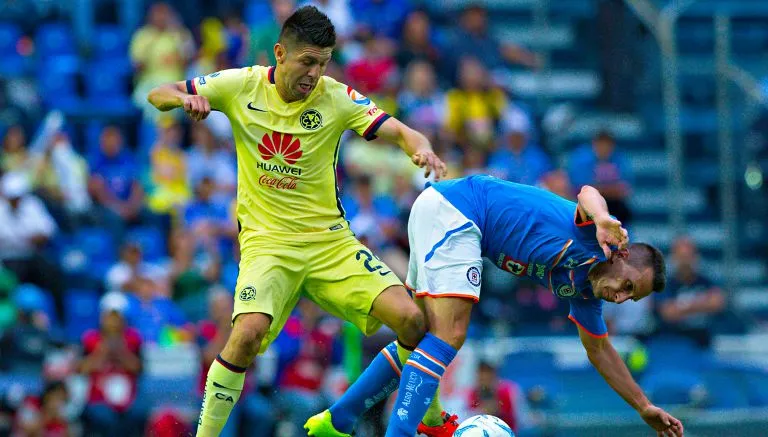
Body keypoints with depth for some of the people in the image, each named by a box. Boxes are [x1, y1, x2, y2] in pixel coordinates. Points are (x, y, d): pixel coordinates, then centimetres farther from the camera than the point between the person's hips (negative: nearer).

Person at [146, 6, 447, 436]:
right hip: (267, 241, -1)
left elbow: (400, 131, -12)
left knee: (411, 320, -15)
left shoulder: (337, 97, -5)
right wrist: (185, 98, -18)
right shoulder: (242, 86, -3)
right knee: (248, 332, -30)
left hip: (330, 239, 1)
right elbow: (157, 95, 6)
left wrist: (423, 150, -36)